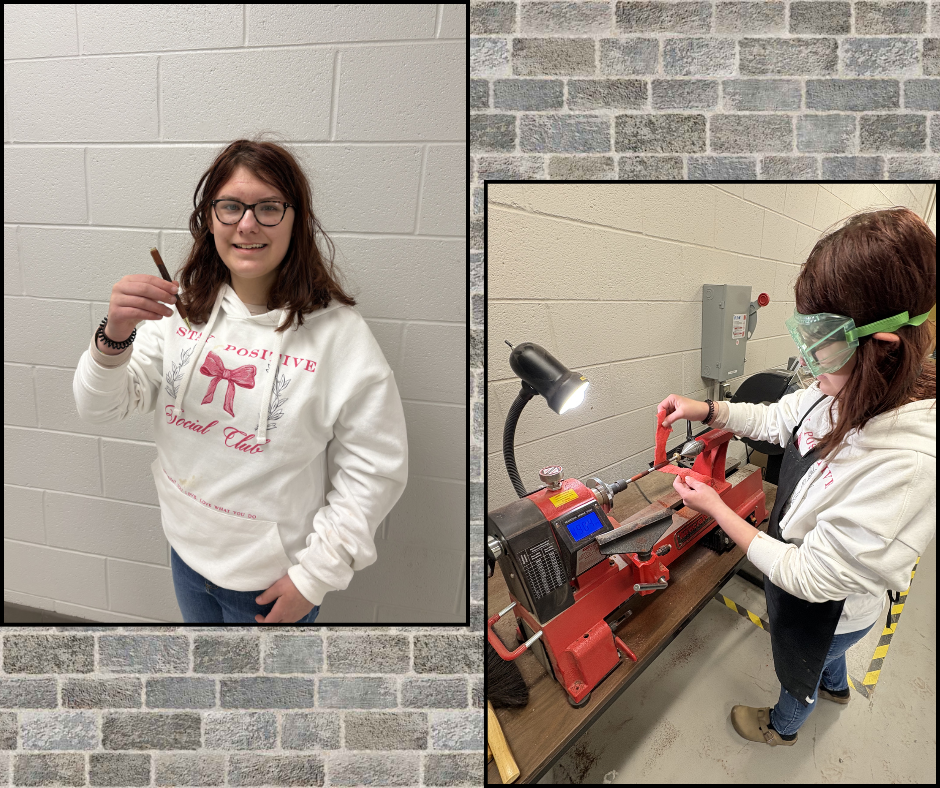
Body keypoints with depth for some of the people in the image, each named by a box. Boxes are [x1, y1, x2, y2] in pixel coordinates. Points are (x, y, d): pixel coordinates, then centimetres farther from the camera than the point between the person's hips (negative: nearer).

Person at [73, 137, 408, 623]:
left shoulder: (339, 335, -21)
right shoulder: (182, 307, -6)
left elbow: (375, 470, -17)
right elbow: (99, 409, -5)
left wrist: (313, 575, -14)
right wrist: (114, 337, -26)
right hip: (186, 548, 5)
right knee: (198, 622, 30)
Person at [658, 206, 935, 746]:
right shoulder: (849, 393, -20)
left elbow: (808, 576, -35)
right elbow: (776, 420, 2)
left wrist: (715, 507, -27)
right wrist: (703, 410, -11)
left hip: (831, 606, -7)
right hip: (810, 569, 7)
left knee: (799, 668, 28)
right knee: (822, 650, 39)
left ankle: (782, 728, 61)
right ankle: (836, 687, 72)